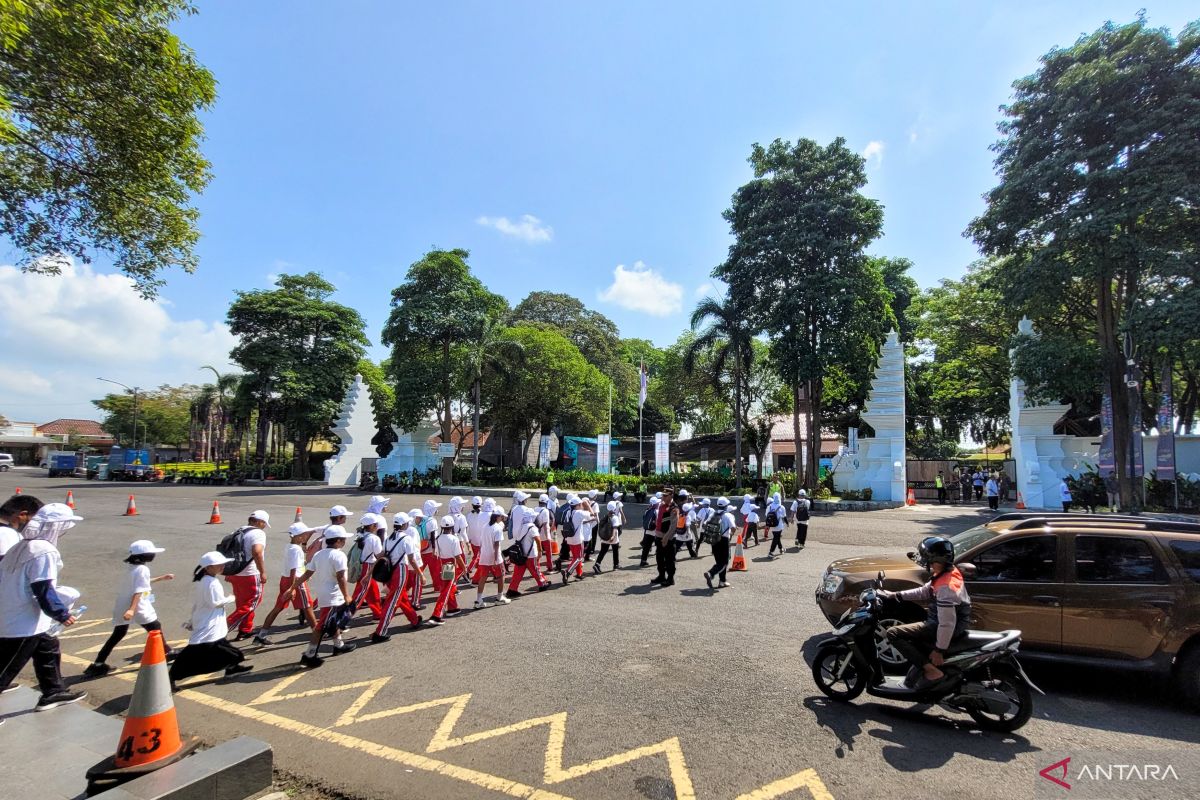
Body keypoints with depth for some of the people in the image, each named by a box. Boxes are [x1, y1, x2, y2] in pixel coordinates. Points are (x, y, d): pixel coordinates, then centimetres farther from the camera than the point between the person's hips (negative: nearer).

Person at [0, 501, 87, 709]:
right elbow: (44, 590, -23)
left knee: (48, 649, 20)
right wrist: (62, 614, -13)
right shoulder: (45, 551, -22)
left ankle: (53, 693, 29)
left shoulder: (19, 547, 6)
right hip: (23, 625, -10)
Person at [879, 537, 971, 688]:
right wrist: (895, 595, 8)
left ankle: (932, 670, -9)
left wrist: (939, 651, -20)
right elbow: (924, 592, 11)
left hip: (945, 627, -10)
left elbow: (947, 623, -29)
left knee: (893, 633, -13)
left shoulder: (945, 586, -30)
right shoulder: (949, 572, 0)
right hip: (947, 621, 10)